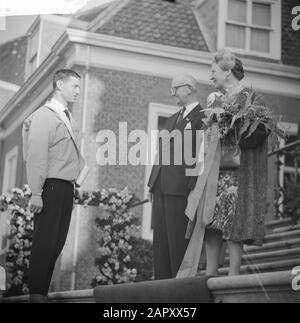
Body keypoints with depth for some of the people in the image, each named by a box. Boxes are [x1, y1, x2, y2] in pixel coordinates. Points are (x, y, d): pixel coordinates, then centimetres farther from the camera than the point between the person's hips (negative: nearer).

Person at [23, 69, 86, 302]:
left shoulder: (68, 119, 18)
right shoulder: (44, 116, -7)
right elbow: (36, 157, -13)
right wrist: (36, 193, -18)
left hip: (67, 187, 8)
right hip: (51, 187, -8)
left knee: (58, 242, 9)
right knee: (45, 242, -6)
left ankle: (43, 291, 16)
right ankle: (35, 295, 1)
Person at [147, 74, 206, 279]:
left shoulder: (202, 118, -2)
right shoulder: (172, 119, 24)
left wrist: (194, 189, -17)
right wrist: (152, 184, 16)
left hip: (181, 188, -8)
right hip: (161, 186, 8)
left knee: (178, 240, -7)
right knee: (160, 239, 7)